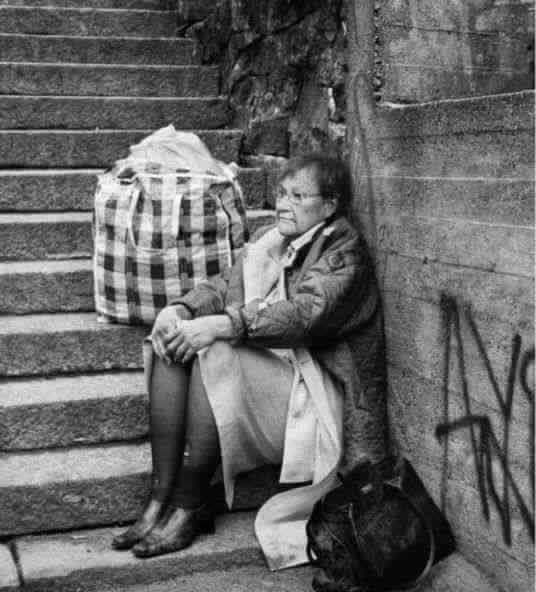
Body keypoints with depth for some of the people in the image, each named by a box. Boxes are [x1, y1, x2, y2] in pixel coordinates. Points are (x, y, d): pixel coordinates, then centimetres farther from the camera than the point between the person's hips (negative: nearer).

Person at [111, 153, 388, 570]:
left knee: (213, 353, -29)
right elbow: (226, 287, 10)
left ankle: (190, 505, -17)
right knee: (170, 344, -12)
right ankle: (161, 499, -15)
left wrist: (222, 325, -31)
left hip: (314, 389, -7)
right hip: (257, 366, 8)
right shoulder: (270, 240, 14)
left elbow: (306, 313, -24)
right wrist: (180, 310, -11)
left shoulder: (343, 250, -9)